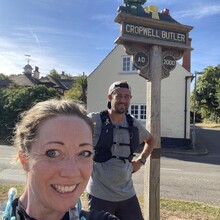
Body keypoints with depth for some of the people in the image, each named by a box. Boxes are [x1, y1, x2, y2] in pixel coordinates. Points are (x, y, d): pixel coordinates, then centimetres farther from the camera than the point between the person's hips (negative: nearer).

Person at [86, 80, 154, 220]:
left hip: (127, 194, 4)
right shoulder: (94, 120, -13)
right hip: (100, 195, -4)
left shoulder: (133, 124, 2)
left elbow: (150, 140, 22)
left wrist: (141, 160, 8)